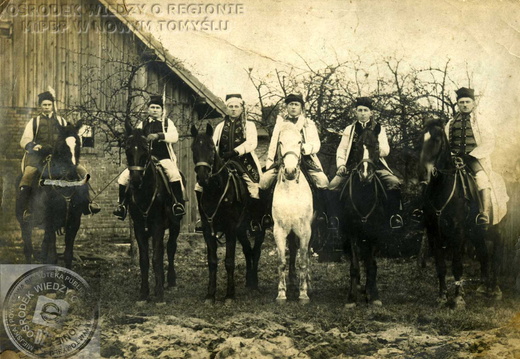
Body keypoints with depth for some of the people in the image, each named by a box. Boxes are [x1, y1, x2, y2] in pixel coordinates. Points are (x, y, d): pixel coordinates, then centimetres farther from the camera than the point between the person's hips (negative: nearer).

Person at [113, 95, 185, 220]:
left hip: (163, 158, -3)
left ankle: (179, 204, -23)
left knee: (174, 175, -34)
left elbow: (174, 136, -6)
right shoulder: (142, 124, 19)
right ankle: (121, 204, 4)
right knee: (123, 177, -12)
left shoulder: (167, 123, 12)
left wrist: (158, 136, -19)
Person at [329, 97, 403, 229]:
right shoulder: (349, 129, 19)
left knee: (394, 183, -27)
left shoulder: (379, 129, 16)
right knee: (333, 186, -21)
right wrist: (341, 165, -6)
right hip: (353, 165, 1)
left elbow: (385, 151, 7)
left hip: (375, 164, -1)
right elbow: (341, 149, 12)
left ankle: (395, 215, -17)